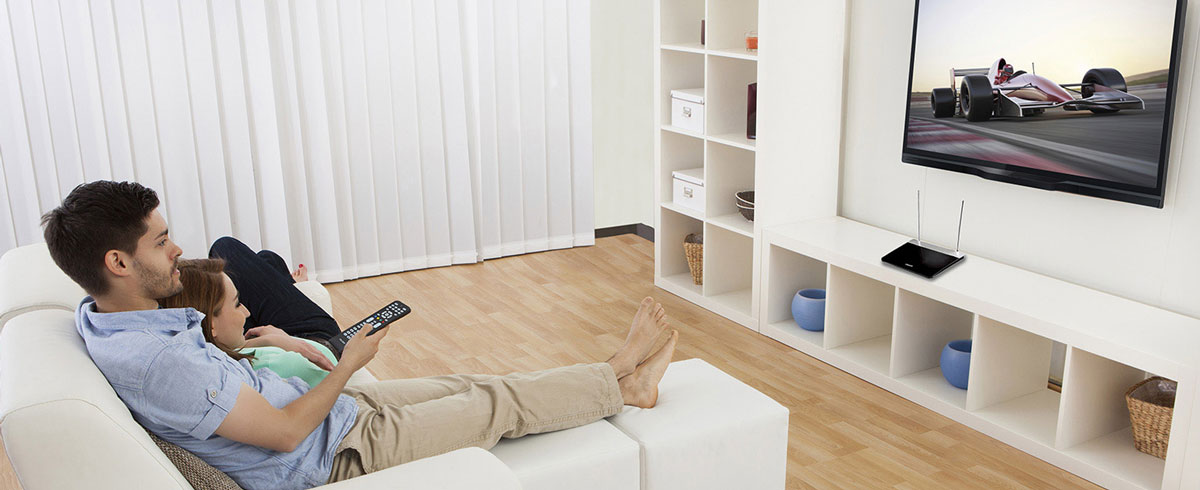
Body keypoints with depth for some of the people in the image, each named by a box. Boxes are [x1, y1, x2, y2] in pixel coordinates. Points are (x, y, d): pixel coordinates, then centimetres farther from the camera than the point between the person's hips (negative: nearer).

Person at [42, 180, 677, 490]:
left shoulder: (102, 315, -3)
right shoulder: (158, 360, -34)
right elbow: (286, 432, -26)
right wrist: (350, 365, -12)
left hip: (332, 408, 9)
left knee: (471, 382, 13)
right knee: (502, 402, 1)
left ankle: (620, 382, 25)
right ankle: (620, 378, 23)